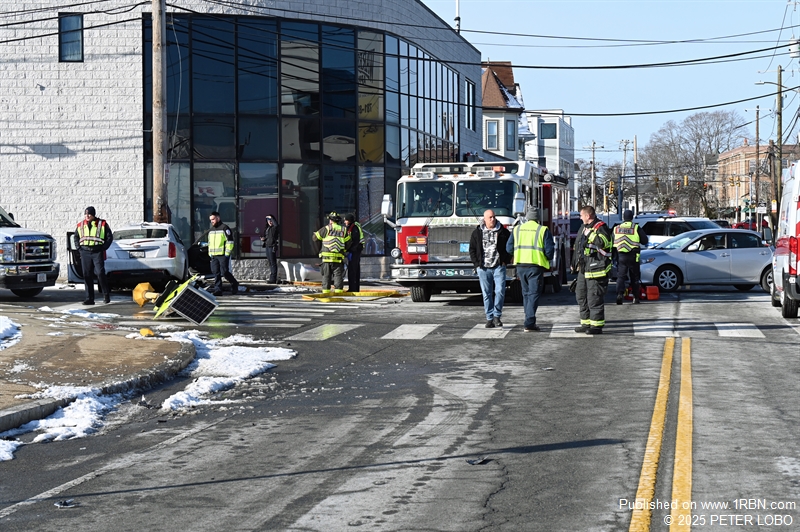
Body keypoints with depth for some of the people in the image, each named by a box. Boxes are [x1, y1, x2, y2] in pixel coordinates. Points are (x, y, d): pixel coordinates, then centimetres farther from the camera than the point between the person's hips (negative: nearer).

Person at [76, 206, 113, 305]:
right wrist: (79, 248, 10)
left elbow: (110, 237, 6)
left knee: (100, 273, -10)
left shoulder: (102, 224, 3)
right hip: (85, 252, 3)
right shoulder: (80, 225, 13)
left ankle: (106, 295, 4)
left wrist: (104, 248, -3)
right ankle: (89, 298, 3)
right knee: (87, 275, 1)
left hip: (97, 252, -3)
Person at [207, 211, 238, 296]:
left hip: (223, 255, -7)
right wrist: (210, 254, 17)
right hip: (214, 256, 7)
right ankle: (217, 290, 3)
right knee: (216, 273, 2)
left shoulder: (225, 228, -5)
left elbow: (230, 241, -9)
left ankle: (234, 284, 15)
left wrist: (227, 253, -13)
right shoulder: (211, 230, 20)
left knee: (224, 272, -7)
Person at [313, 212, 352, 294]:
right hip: (339, 257, 1)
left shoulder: (326, 229, 0)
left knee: (326, 275, 5)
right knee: (338, 274, 3)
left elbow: (315, 237, 6)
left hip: (326, 256, -1)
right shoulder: (343, 230, 8)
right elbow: (349, 243, 11)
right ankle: (338, 290, -4)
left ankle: (326, 290, 1)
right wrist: (344, 250, 27)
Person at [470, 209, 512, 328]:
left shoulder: (503, 232, 5)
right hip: (483, 268, 1)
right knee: (487, 294, 3)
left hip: (498, 267, -1)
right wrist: (477, 264, 0)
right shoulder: (477, 233, 6)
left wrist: (505, 261, 1)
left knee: (500, 291, -10)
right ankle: (489, 318, 8)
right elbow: (472, 250, 9)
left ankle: (497, 315, 2)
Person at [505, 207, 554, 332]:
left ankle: (530, 321, 22)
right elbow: (549, 250, -7)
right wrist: (548, 258, 15)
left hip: (521, 265, 4)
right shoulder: (543, 230, -3)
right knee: (534, 294, -3)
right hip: (536, 266, -4)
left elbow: (509, 248, 8)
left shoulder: (517, 229, 8)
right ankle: (529, 324, -11)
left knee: (526, 294, 17)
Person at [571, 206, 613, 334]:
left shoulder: (600, 227, -10)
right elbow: (578, 247, 27)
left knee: (594, 297, -10)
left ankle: (597, 325, -6)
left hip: (596, 270, -10)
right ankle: (586, 323, 22)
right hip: (584, 269, 10)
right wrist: (576, 265, 29)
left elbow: (603, 242, -29)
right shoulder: (584, 227, 19)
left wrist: (590, 234, -21)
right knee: (581, 295, 14)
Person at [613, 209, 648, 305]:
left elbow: (612, 242, 11)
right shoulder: (636, 228, -5)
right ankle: (636, 297, 17)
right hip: (633, 256, -1)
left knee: (620, 276, 3)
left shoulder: (616, 228, 4)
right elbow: (645, 241, -1)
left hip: (620, 256, 1)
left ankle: (620, 293, -20)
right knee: (635, 277, 12)